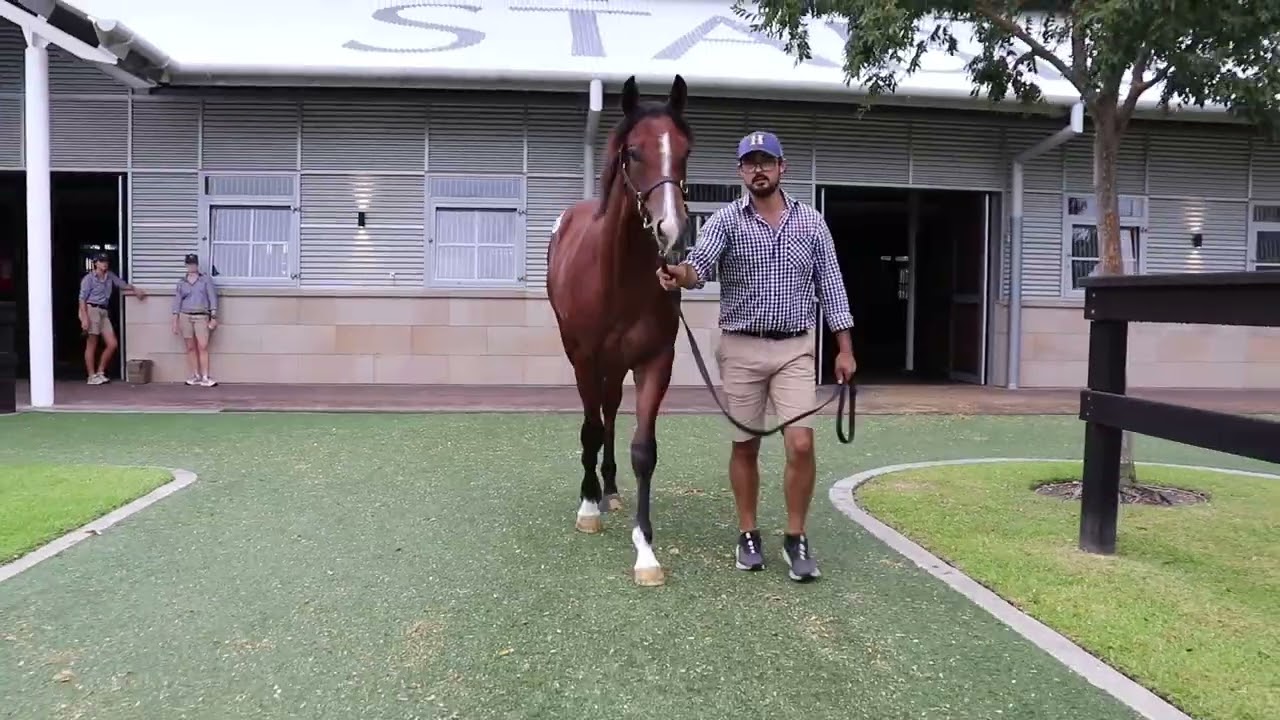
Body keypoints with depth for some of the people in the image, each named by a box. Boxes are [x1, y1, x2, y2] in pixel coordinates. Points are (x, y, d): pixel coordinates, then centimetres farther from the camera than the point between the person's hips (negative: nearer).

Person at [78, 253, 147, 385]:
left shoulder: (110, 276, 12)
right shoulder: (89, 278, -6)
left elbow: (122, 284, 32)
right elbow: (82, 299, -9)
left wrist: (135, 289, 17)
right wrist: (84, 317, -17)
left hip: (104, 312, 7)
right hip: (91, 310, -7)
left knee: (112, 344, 3)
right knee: (91, 345, -1)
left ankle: (100, 372, 16)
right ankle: (92, 376, 4)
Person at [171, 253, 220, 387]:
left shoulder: (206, 279, 4)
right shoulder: (181, 282, 11)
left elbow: (212, 298, 0)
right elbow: (177, 302, 10)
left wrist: (213, 318, -6)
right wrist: (175, 321, 5)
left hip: (201, 317, -2)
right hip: (185, 316, 3)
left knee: (203, 347, -10)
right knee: (191, 348, 3)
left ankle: (205, 378, -11)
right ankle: (195, 376, 8)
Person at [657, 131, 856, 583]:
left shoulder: (811, 222, 4)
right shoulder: (726, 220, -2)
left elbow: (830, 285, 6)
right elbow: (700, 265, -20)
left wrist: (845, 348, 1)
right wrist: (677, 274, -44)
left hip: (794, 350, 1)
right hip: (741, 349, -1)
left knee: (801, 444, -8)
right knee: (745, 446, 8)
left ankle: (796, 539, 10)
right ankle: (748, 536, 23)